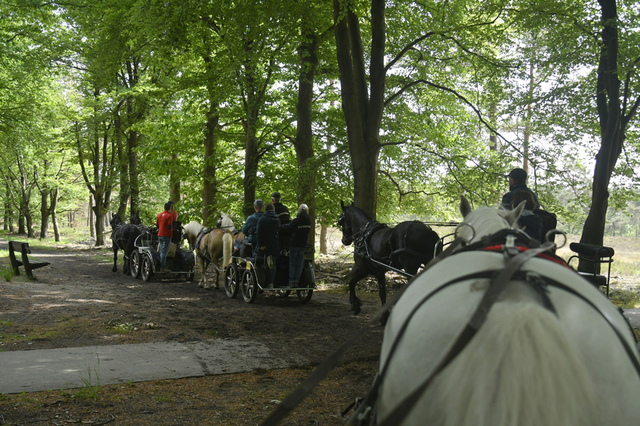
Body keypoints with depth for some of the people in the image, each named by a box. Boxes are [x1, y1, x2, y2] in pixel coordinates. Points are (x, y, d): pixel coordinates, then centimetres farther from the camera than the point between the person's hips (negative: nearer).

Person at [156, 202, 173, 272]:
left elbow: (157, 225, 16)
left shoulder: (159, 215, 11)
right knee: (164, 252, -6)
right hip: (166, 235, -7)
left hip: (160, 235, 7)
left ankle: (162, 266, 16)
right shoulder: (170, 215, -11)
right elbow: (169, 226, -17)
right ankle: (162, 267, -7)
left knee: (162, 252, 13)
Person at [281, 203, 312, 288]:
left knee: (292, 264, 2)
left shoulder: (297, 220, -12)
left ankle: (291, 282, 0)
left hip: (294, 243, -4)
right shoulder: (309, 220, 4)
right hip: (303, 244, 4)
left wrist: (279, 227, -5)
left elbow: (288, 226, -17)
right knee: (299, 264, 8)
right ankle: (296, 282, 6)